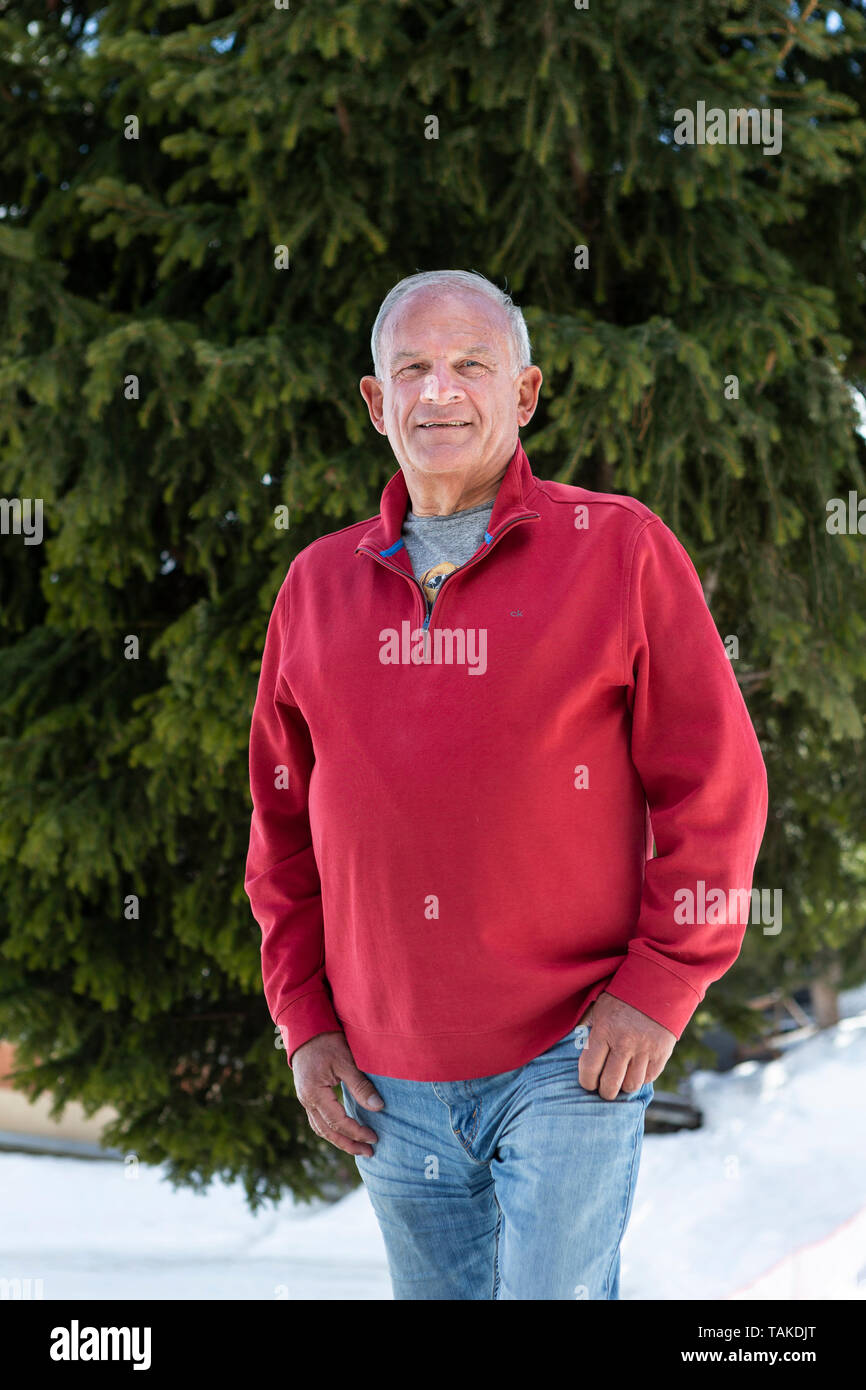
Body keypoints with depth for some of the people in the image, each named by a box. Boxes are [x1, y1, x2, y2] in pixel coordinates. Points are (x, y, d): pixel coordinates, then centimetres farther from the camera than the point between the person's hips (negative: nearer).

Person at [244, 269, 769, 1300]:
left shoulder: (618, 550, -3)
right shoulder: (318, 584, 9)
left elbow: (715, 788, -4)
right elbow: (283, 823, 15)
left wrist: (657, 990, -10)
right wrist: (304, 1020, 8)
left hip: (571, 1060, -4)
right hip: (389, 1078, 4)